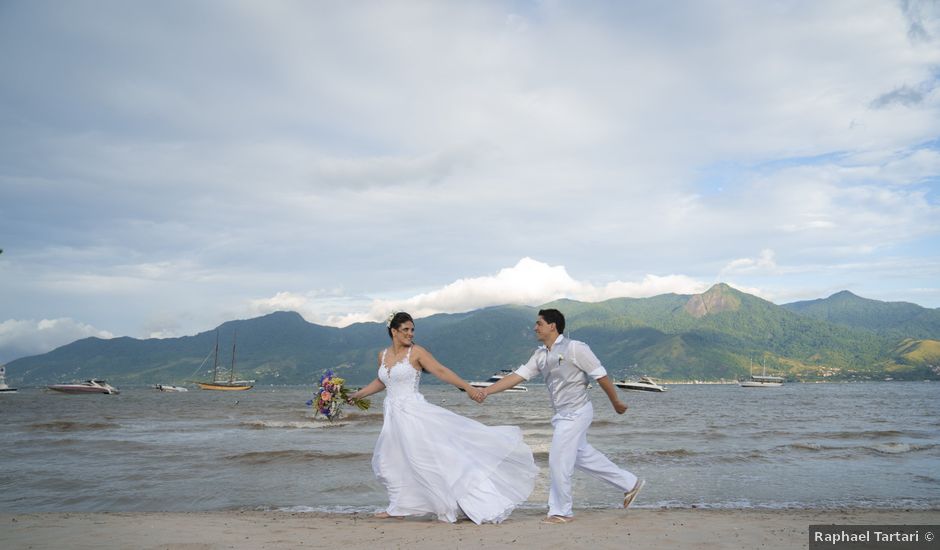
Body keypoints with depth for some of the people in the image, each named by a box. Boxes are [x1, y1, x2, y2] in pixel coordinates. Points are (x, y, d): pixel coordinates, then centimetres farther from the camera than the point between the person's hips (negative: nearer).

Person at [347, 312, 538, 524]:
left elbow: (441, 371, -13)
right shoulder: (383, 355, 10)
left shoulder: (416, 352, -6)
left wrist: (468, 387, -21)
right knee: (389, 460, 11)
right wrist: (358, 394, 30)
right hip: (392, 415, 6)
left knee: (429, 454, -12)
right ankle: (399, 508, 25)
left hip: (413, 412, -6)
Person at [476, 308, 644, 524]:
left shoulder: (574, 348, -14)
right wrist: (487, 391, -3)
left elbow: (600, 375, -9)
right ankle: (630, 484, 32)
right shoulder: (540, 354, 8)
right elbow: (517, 376, 5)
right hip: (563, 414, 8)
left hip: (576, 412, -8)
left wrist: (616, 402, -2)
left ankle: (560, 512, 13)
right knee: (584, 455, 17)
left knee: (559, 461, -4)